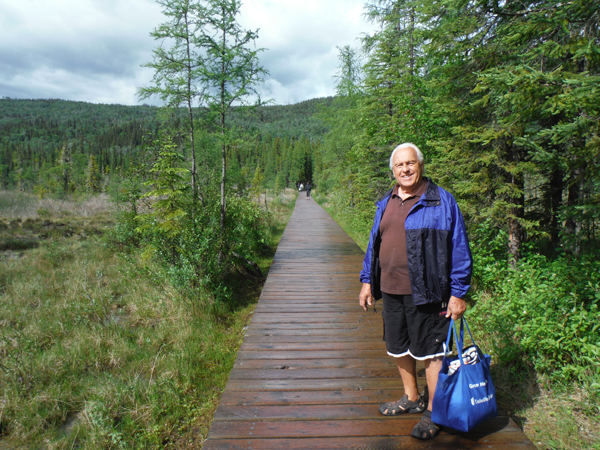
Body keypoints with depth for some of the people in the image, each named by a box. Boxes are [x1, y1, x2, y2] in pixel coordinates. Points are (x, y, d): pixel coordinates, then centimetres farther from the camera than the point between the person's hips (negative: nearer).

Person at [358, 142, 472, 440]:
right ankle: (411, 398, 40)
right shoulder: (386, 204, 11)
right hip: (390, 292, 6)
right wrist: (367, 281, 14)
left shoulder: (441, 201, -7)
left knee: (430, 352, 5)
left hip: (425, 293, -6)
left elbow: (459, 250, -7)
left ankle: (433, 413, 24)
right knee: (399, 348, 18)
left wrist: (458, 293, -9)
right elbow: (374, 244, 17)